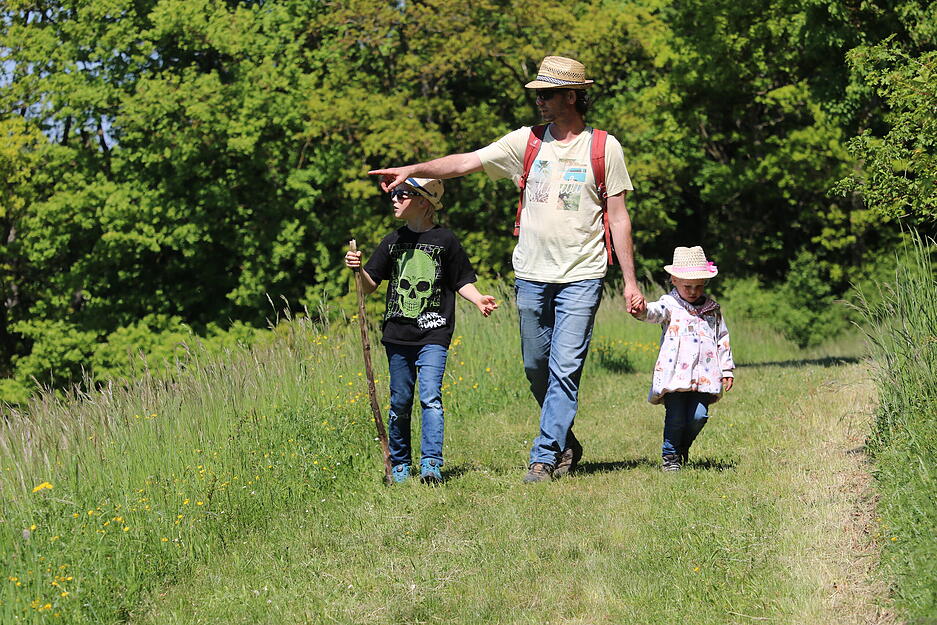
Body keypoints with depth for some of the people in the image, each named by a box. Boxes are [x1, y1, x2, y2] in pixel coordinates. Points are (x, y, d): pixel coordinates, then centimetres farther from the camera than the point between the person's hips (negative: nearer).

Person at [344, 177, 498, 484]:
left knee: (431, 398, -15)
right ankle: (399, 465, 20)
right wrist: (357, 269, -8)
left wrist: (478, 299, -12)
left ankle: (431, 464, -17)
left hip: (433, 335, -4)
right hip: (397, 333, 4)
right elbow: (370, 285, 11)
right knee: (400, 403, 8)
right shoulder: (393, 241, 10)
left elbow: (462, 280, 6)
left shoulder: (444, 240, 0)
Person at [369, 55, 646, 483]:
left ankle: (544, 457, -5)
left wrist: (630, 282, 0)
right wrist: (411, 170, -8)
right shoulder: (526, 142, 6)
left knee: (565, 368, -9)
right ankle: (565, 443, 27)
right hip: (531, 275, 4)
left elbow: (618, 217, 2)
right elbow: (465, 163, 4)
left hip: (581, 277, -3)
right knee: (536, 367, 10)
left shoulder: (604, 147, 0)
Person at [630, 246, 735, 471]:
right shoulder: (670, 305, 1)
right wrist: (643, 311, -46)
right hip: (675, 374, -3)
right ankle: (670, 455, 11)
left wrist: (726, 370, 17)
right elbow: (656, 311, -22)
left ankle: (683, 447, 22)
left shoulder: (713, 309, 14)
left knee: (699, 416, -5)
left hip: (704, 375, 3)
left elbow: (722, 340, 20)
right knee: (676, 417, -7)